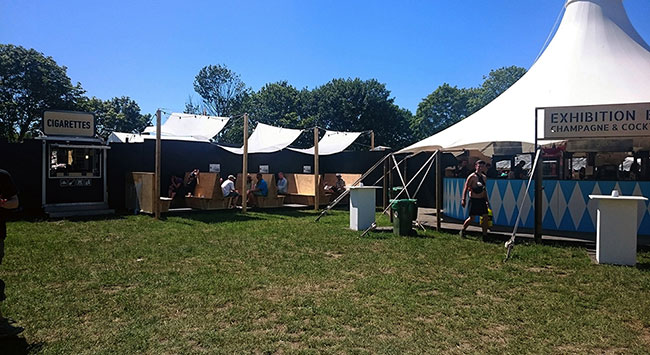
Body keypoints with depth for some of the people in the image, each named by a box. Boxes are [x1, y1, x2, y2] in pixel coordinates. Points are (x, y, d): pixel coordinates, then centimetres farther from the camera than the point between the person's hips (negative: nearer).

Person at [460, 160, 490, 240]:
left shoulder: (484, 177, 11)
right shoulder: (472, 177, -10)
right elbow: (466, 188, -9)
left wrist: (487, 200, 18)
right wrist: (463, 199, -14)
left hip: (482, 200, 6)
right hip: (474, 200, -6)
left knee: (485, 217, 0)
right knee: (472, 218, -1)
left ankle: (485, 235, 7)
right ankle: (462, 231, 20)